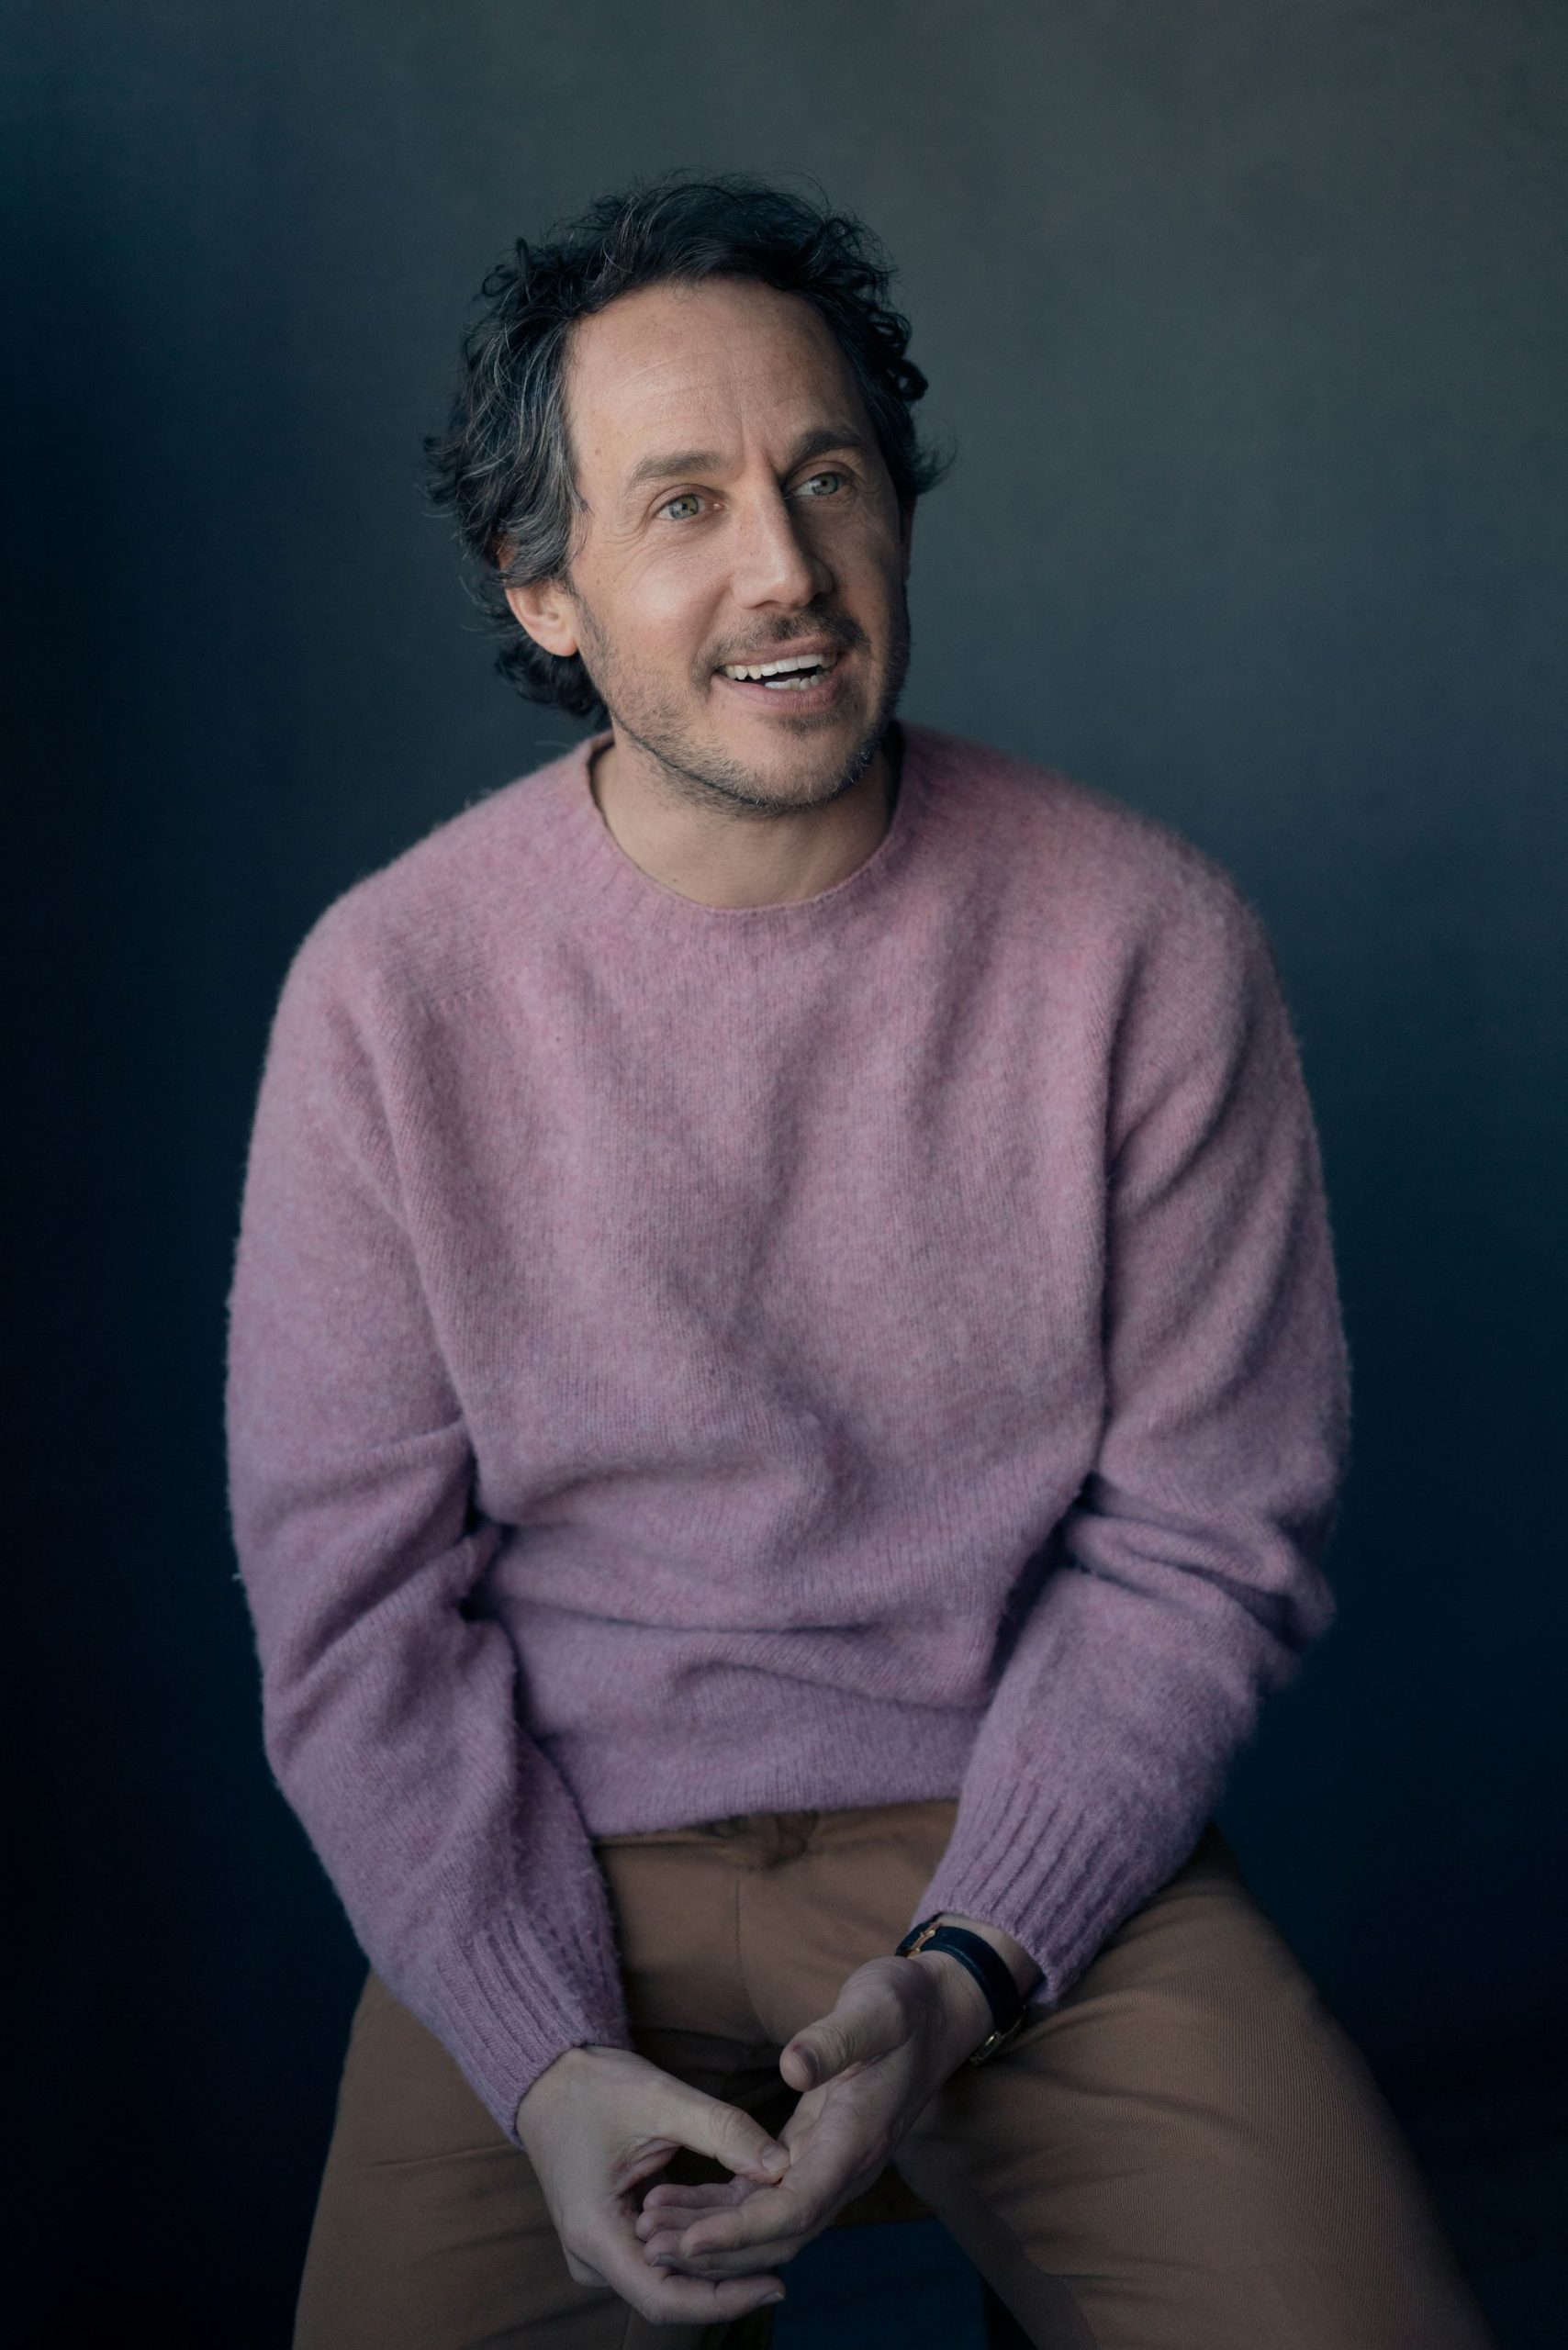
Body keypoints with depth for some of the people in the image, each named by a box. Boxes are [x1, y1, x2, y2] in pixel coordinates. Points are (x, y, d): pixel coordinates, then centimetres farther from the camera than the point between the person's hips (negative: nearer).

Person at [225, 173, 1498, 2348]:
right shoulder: (387, 989, -6)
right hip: (559, 1877, 1)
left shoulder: (1153, 943, -7)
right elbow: (356, 1597, -3)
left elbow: (1203, 1542, -4)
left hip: (1037, 1851, 0)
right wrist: (544, 2061, -15)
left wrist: (956, 1980, -15)